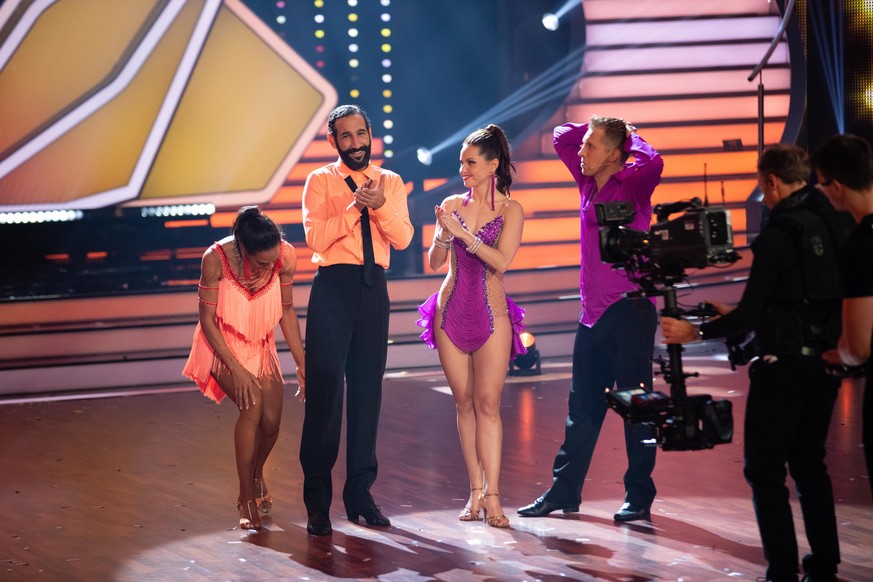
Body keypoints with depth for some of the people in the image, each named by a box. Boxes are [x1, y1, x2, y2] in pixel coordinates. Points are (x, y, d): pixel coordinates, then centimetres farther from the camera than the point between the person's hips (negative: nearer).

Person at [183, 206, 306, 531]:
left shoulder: (285, 256, -20)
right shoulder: (216, 259, -30)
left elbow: (287, 312, -5)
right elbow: (207, 320, -19)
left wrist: (302, 364, -3)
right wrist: (236, 370, -22)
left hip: (260, 346, 4)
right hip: (223, 345, -4)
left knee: (271, 421, -6)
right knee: (252, 403, -26)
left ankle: (256, 475, 30)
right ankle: (246, 498, -12)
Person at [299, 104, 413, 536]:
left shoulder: (390, 183, 12)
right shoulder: (321, 181, 3)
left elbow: (403, 238, -1)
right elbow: (316, 237, -9)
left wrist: (379, 205, -16)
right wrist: (355, 207, -17)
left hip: (374, 289, 4)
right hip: (333, 287, -3)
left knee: (367, 390, 7)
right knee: (325, 388, -7)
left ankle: (359, 492, 15)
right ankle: (317, 498, -2)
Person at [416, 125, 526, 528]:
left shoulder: (510, 210, -3)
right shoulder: (452, 205, 7)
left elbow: (500, 261, -15)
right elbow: (435, 262, 3)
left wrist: (462, 232, -20)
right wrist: (444, 234, -16)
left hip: (491, 315, -3)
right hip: (451, 312, 3)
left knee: (487, 403, -8)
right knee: (464, 403, 5)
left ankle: (491, 496, -9)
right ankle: (476, 491, 9)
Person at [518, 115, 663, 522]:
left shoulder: (633, 183, -8)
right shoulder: (588, 182, 11)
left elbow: (653, 163, -31)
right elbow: (560, 137, 23)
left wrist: (631, 137, -13)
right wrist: (599, 127, 11)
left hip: (629, 310, -7)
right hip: (592, 313, 7)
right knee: (583, 407, 12)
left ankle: (639, 495, 5)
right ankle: (564, 491, 17)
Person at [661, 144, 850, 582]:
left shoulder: (777, 235, -17)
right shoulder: (833, 224, 6)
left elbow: (751, 313, -17)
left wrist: (696, 332, -4)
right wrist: (739, 315, 22)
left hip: (785, 365, -8)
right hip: (825, 361, 8)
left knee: (764, 470, -1)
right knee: (809, 463, 18)